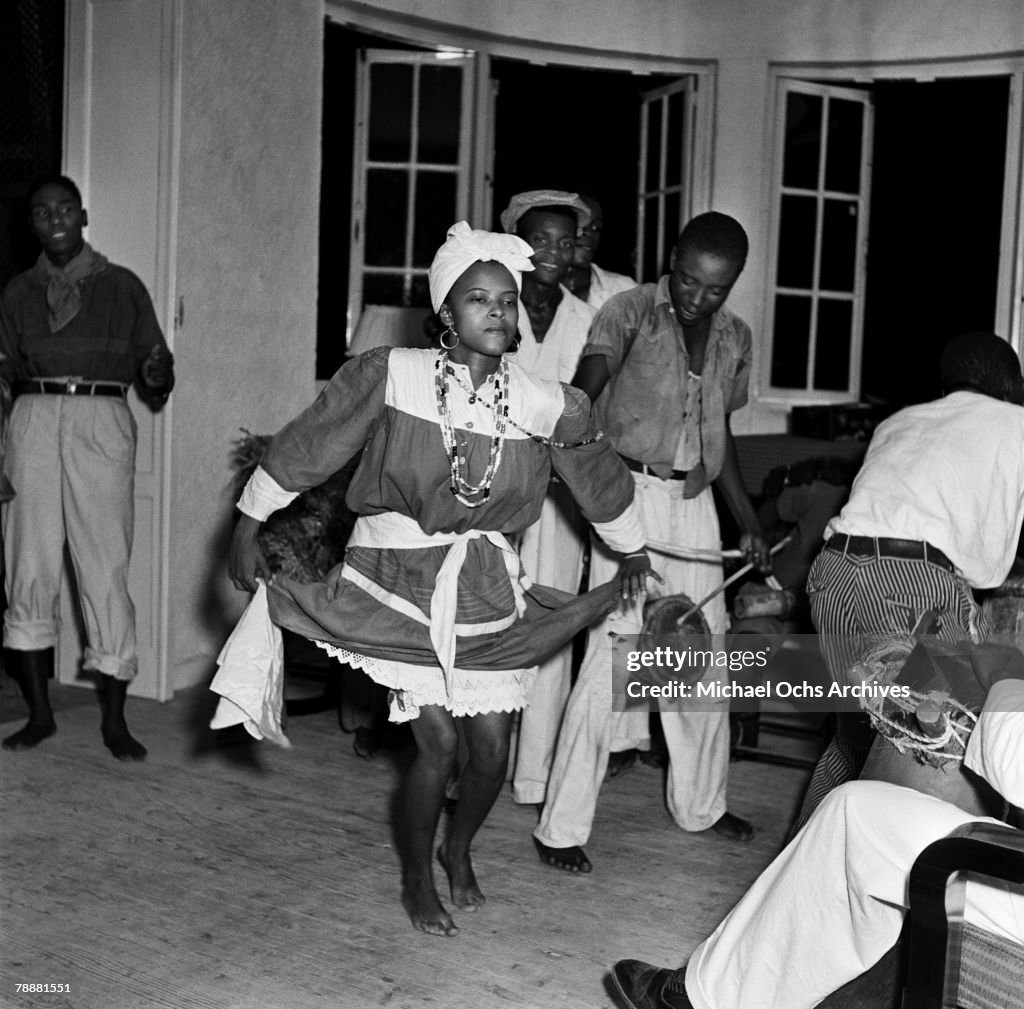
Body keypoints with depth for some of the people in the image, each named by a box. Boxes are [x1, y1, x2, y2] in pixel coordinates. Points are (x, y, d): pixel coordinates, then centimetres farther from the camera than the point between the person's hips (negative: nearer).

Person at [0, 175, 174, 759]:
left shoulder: (122, 287, 7)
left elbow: (153, 372, 6)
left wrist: (157, 377, -15)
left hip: (102, 425, -2)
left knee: (106, 571, -4)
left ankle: (115, 721, 5)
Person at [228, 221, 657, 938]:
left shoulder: (547, 407, -6)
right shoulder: (390, 376, -14)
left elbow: (601, 480, 12)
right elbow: (304, 447, -4)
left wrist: (634, 554, 25)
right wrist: (249, 524, 2)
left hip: (487, 588, 3)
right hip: (401, 579, -3)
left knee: (492, 751, 4)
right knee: (438, 743, -6)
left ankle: (459, 850, 38)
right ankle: (416, 877, 23)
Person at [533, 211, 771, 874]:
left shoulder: (734, 338, 11)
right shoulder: (630, 312, -7)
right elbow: (583, 394, -20)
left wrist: (749, 520, 20)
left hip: (695, 502, 6)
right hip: (630, 494, -6)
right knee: (613, 656, -10)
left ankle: (700, 803, 32)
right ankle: (563, 828, -2)